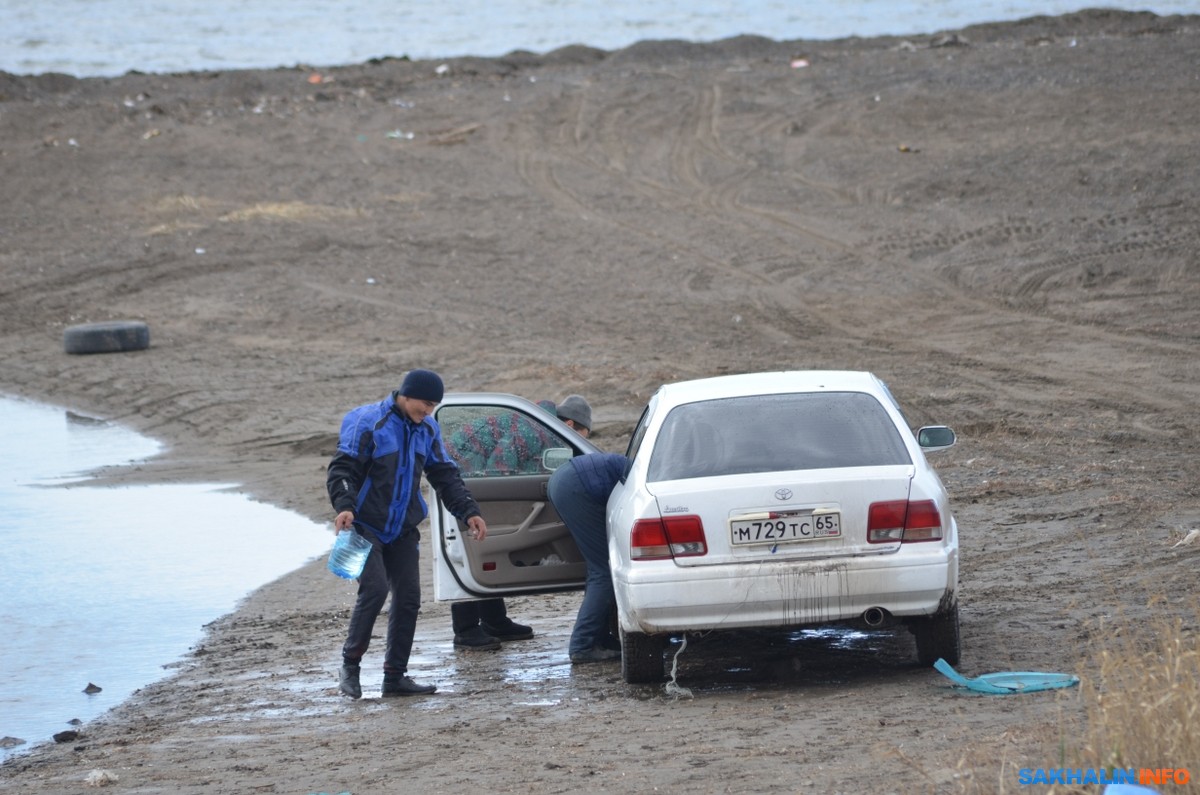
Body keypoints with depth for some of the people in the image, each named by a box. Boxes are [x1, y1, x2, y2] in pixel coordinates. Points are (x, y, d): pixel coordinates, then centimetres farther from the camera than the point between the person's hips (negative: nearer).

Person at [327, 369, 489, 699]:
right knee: (374, 588, -20)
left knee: (408, 597, 0)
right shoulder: (368, 423, -12)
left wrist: (468, 512, 2)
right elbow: (341, 470, -16)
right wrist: (344, 506, -32)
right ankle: (350, 665, -6)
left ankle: (395, 676, 7)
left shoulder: (427, 430, 9)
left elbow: (445, 476, 14)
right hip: (365, 526, -7)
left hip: (402, 530, 7)